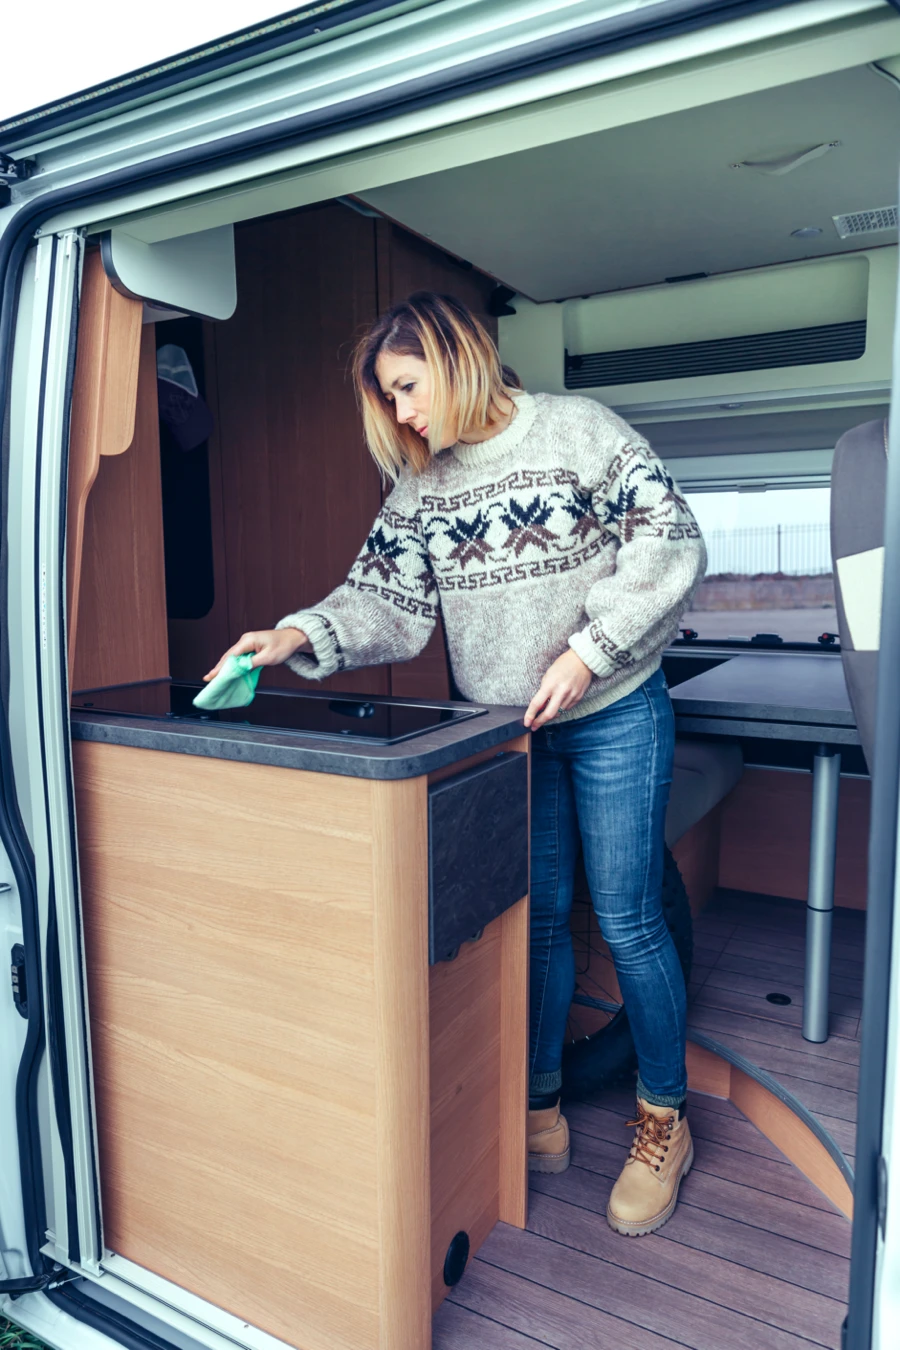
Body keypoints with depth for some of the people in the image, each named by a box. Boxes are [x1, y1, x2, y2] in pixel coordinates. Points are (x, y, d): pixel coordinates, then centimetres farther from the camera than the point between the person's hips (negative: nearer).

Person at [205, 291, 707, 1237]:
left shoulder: (577, 430, -7)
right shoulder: (418, 489, 6)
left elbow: (669, 541, -10)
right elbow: (390, 600, -1)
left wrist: (587, 650, -19)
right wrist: (306, 635, -20)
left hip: (613, 717, -4)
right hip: (504, 731, 4)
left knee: (627, 921, 3)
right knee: (535, 919, 12)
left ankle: (664, 1123, 25)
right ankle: (539, 1114, 30)